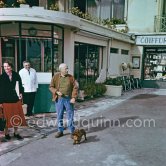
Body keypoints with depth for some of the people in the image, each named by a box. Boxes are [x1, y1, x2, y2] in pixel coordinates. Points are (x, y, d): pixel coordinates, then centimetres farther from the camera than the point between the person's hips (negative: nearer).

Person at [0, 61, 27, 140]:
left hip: (16, 99, 2)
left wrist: (20, 93, -8)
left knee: (17, 117, 10)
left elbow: (19, 85, 8)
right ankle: (6, 133, 24)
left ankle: (16, 133, 26)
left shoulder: (16, 75, -1)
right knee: (7, 118, 7)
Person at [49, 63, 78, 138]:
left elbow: (75, 88, 0)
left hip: (69, 99, 0)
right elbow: (51, 87, 3)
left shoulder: (71, 77, 1)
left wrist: (73, 97, -10)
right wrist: (57, 92, -14)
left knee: (70, 116, 5)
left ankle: (72, 132, 17)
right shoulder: (55, 76, 1)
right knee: (59, 116, 10)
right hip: (59, 99, 1)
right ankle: (60, 131, 25)